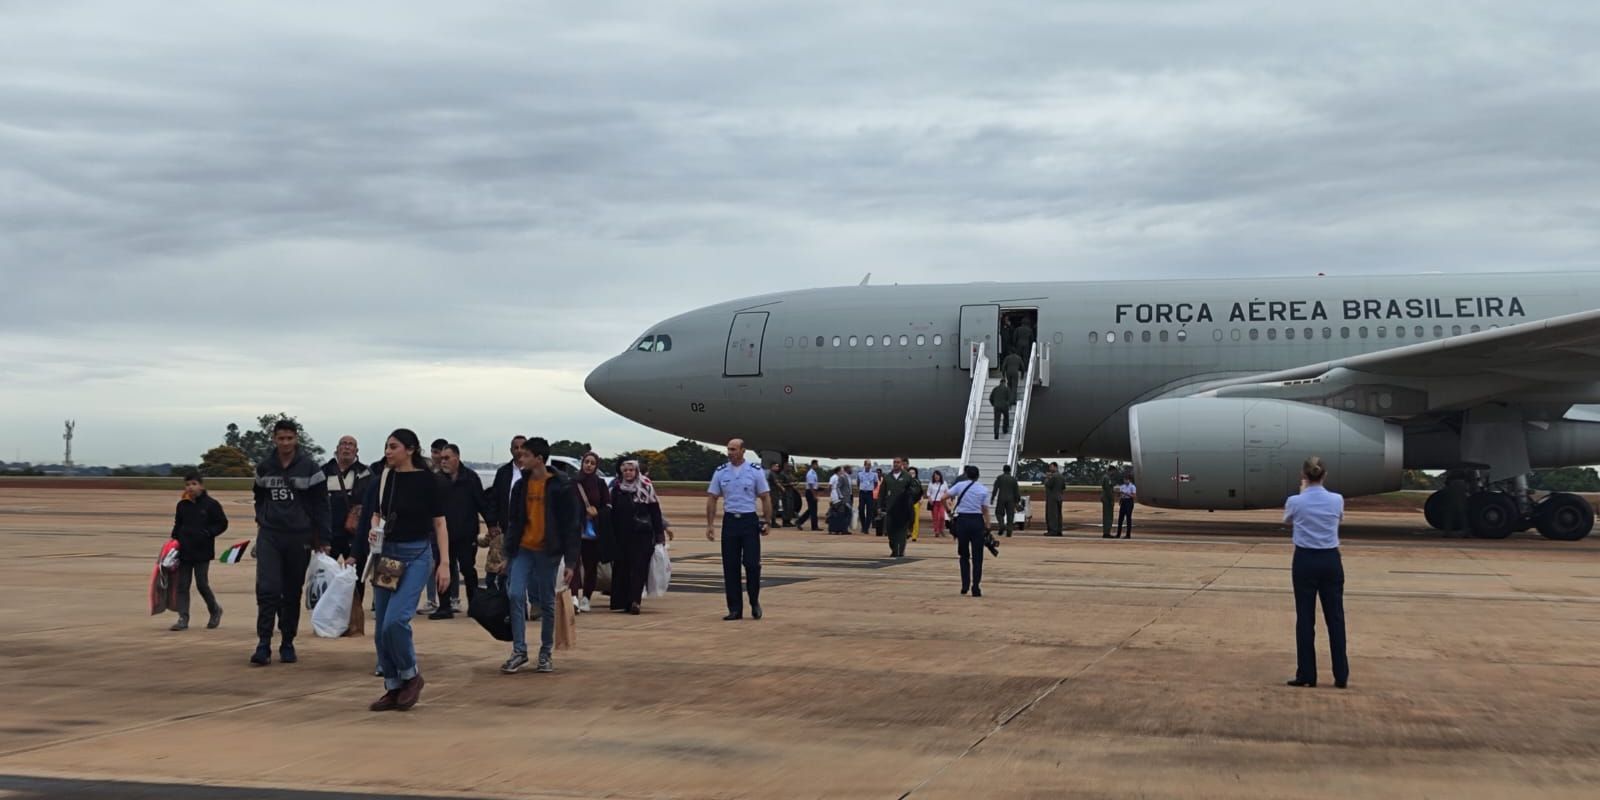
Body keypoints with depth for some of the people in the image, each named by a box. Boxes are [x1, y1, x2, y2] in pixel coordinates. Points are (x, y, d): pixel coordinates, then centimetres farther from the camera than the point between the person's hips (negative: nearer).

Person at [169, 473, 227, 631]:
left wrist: (207, 533, -16)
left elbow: (222, 524, -3)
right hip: (184, 551, 5)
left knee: (202, 584, -2)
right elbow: (177, 525, 18)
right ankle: (183, 619, 5)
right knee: (182, 585, 2)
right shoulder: (182, 505, 9)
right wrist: (174, 540, 3)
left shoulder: (211, 504, -5)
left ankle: (215, 609, 22)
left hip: (202, 552, -5)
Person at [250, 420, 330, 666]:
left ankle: (287, 644, 17)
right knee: (267, 589, -11)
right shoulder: (264, 468, 5)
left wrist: (321, 538, -5)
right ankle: (264, 644, -10)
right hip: (269, 536, 1)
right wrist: (262, 521, 9)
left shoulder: (309, 468, -4)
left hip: (299, 538, -1)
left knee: (292, 593, 7)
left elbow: (321, 505, -2)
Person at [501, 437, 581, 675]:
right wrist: (508, 552, 10)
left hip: (548, 552, -4)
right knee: (516, 595, -10)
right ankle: (519, 652, -4)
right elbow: (513, 520, 13)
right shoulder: (521, 485, 6)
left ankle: (546, 654, 16)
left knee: (547, 604, 5)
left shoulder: (562, 487, -8)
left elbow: (572, 525, -8)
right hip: (523, 550, 4)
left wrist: (570, 561, -11)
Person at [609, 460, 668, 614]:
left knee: (638, 567, -8)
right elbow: (611, 512, 12)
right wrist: (612, 534, 9)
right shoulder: (616, 488, 9)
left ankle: (635, 600, -13)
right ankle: (622, 600, 13)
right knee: (621, 568, 5)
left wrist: (659, 534, -4)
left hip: (642, 534, -3)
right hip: (622, 535, 3)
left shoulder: (646, 487, -2)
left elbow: (655, 512, -2)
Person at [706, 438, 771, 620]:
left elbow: (765, 497, 1)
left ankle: (754, 602, 14)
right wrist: (710, 524, 1)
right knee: (730, 566, 3)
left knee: (752, 564, -6)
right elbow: (712, 498, 6)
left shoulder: (756, 471, -2)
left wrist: (766, 522, -5)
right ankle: (735, 609, 11)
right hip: (730, 521, 3)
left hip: (750, 520, -2)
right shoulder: (721, 472, 4)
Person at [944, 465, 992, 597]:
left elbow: (944, 498, -3)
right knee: (977, 557, 4)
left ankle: (965, 585, 14)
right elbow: (985, 510, -1)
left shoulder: (960, 485, 2)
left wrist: (948, 509, 14)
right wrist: (987, 526, 4)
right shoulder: (983, 490, 3)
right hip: (977, 521, -1)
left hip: (962, 520, 1)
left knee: (964, 555, 16)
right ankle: (976, 588, 0)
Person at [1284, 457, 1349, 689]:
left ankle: (1307, 675, 5)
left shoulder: (1295, 501, -11)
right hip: (1331, 561, 2)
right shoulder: (1337, 500, -4)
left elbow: (1287, 519, 14)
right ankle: (1341, 676, 10)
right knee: (1335, 617, 8)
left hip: (1305, 561, -2)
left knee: (1305, 618, 4)